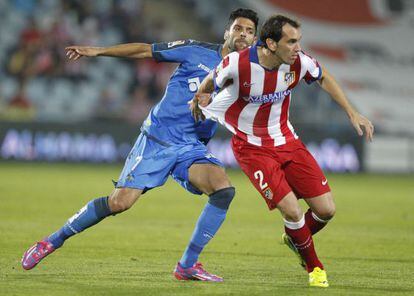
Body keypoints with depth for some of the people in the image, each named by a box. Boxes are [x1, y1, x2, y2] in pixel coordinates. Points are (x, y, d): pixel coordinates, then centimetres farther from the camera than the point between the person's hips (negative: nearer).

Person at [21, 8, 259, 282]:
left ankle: (188, 265, -14)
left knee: (224, 190, -24)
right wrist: (98, 51, 4)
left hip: (192, 148, 3)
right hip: (156, 139, -3)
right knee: (118, 203, -12)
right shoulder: (198, 51, -2)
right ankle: (54, 241, 8)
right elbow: (146, 51, 5)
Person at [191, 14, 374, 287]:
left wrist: (352, 113, 8)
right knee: (292, 210, -18)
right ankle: (314, 266, 10)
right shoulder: (237, 64, -27)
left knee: (326, 209, -3)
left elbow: (324, 78, 8)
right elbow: (208, 85, -4)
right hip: (252, 148, -4)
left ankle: (295, 238, 32)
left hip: (287, 141, 5)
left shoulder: (299, 62, -14)